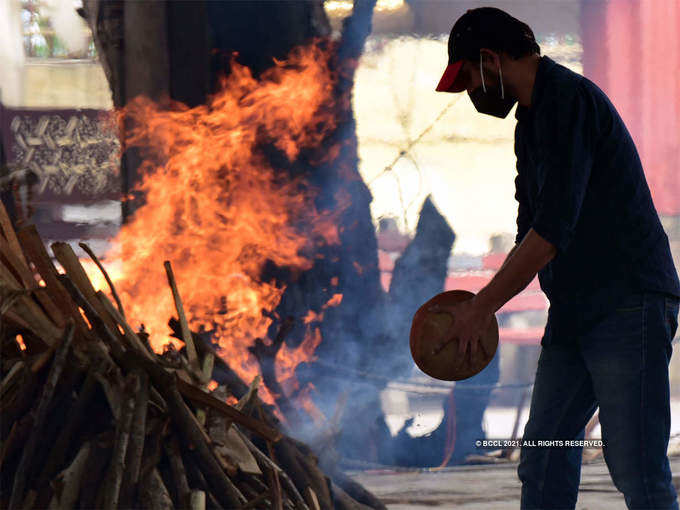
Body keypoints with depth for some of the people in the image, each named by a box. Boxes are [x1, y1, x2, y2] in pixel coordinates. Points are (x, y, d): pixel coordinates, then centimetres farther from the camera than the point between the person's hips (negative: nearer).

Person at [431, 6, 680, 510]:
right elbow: (532, 229, 23)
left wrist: (483, 307, -14)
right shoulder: (531, 118, 18)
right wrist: (480, 308, 11)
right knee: (544, 463, 6)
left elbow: (553, 228, -20)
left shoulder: (569, 100, -13)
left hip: (628, 303, -10)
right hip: (575, 313, 10)